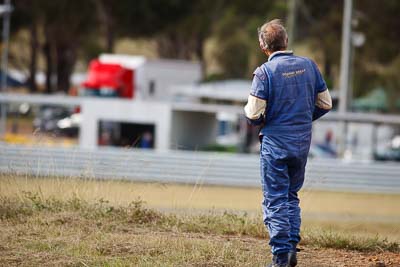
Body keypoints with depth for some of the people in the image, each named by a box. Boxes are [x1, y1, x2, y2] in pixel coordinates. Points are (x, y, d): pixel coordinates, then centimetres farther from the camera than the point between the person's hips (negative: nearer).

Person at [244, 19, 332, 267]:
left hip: (275, 143, -5)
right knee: (292, 195, 20)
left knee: (275, 200, 0)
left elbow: (254, 114, -14)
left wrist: (260, 120, 9)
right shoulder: (308, 65, 2)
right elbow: (325, 103, 8)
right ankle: (292, 247, 12)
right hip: (303, 143, 5)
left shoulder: (265, 71, -13)